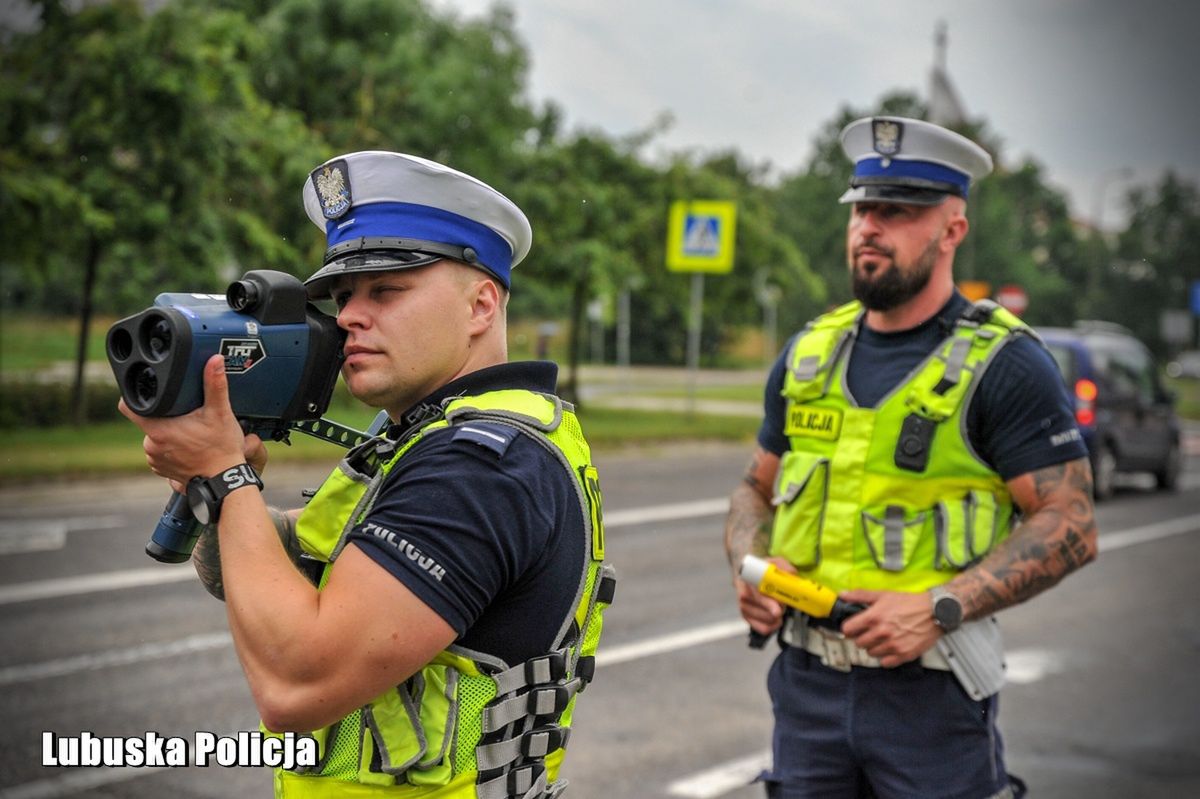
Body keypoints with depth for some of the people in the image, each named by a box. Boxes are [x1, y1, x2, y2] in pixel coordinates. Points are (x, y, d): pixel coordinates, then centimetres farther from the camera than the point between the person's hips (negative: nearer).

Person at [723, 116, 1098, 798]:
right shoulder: (810, 353, 9)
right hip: (806, 682, 5)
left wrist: (939, 608, -21)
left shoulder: (1005, 364, -7)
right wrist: (749, 564, -3)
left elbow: (1071, 527, -12)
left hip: (929, 690, -4)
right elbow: (756, 491, 18)